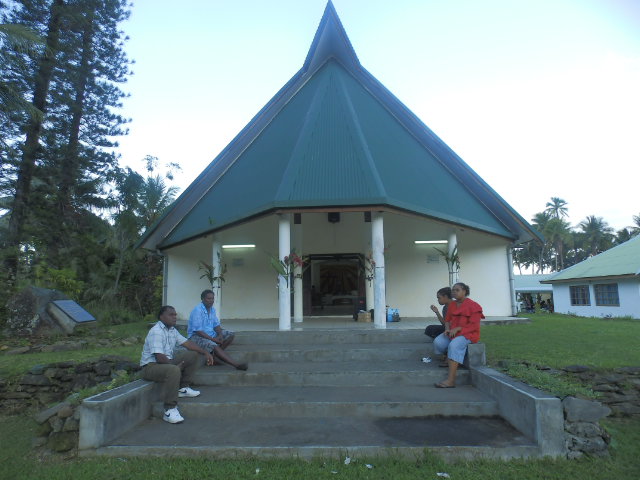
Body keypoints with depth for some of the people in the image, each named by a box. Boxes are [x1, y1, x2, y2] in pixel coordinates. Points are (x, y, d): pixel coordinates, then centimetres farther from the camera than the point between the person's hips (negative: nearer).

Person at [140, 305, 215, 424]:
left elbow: (187, 343, 11)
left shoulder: (172, 330, 9)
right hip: (151, 366, -10)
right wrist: (176, 365, -15)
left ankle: (183, 388, 12)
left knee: (193, 355, 4)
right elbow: (159, 357, -27)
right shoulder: (156, 332, -21)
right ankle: (169, 410, -30)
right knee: (174, 370, -38)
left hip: (168, 362, 10)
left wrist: (205, 352, 2)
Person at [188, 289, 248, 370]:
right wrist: (212, 339, -23)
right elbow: (198, 331, -23)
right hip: (197, 336, -9)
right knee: (214, 346, -34)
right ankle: (237, 365, -38)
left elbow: (216, 325, 11)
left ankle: (216, 354, -17)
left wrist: (220, 335, -10)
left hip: (211, 334, 9)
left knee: (230, 335, -1)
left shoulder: (212, 309, 7)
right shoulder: (197, 310, -19)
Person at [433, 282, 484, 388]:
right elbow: (447, 320, 17)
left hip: (468, 333, -6)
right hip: (453, 331, 7)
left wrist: (457, 329, -22)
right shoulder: (452, 304, 12)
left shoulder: (473, 306, -8)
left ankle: (451, 380, -38)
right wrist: (447, 329, -7)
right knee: (438, 342, -23)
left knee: (454, 345, -36)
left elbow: (474, 325, -14)